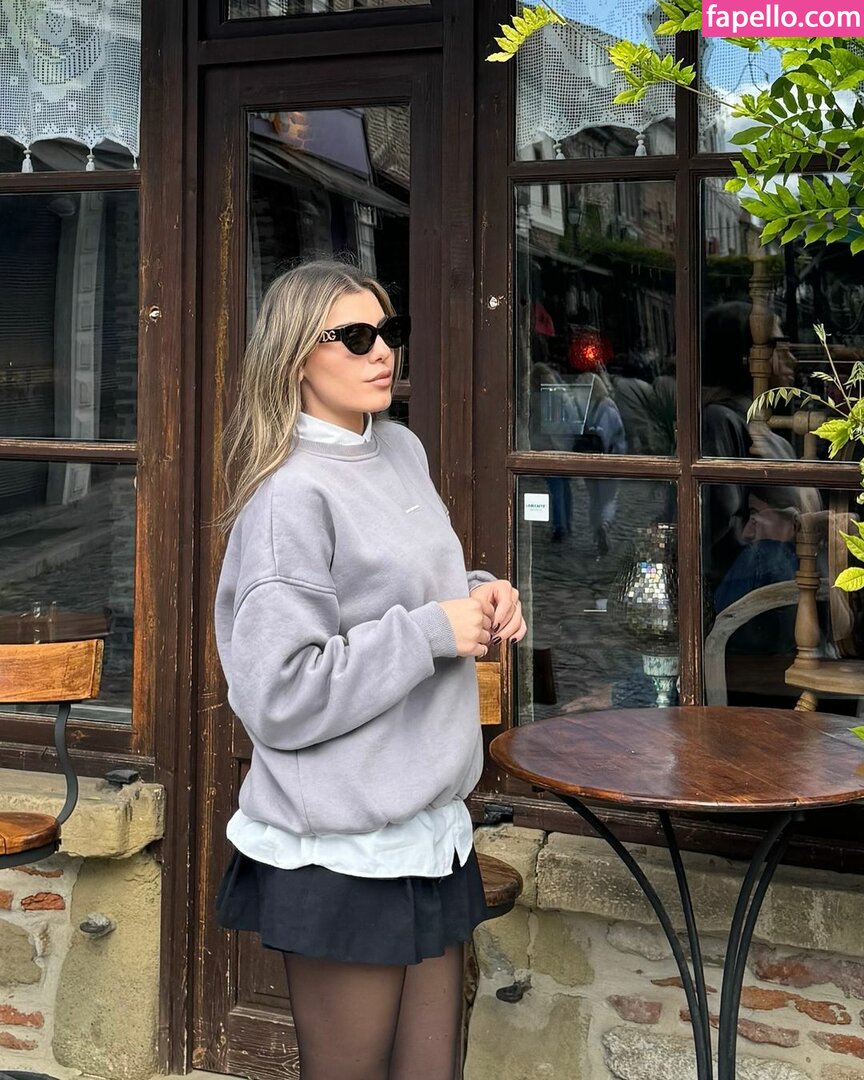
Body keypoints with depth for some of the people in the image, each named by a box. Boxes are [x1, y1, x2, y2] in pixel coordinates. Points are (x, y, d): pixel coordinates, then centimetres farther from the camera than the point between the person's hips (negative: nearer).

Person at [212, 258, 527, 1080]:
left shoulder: (403, 451, 7)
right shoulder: (291, 495, -17)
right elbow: (278, 696, -22)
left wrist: (479, 595, 1)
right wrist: (435, 631, -18)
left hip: (430, 824, 8)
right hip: (343, 853, -8)